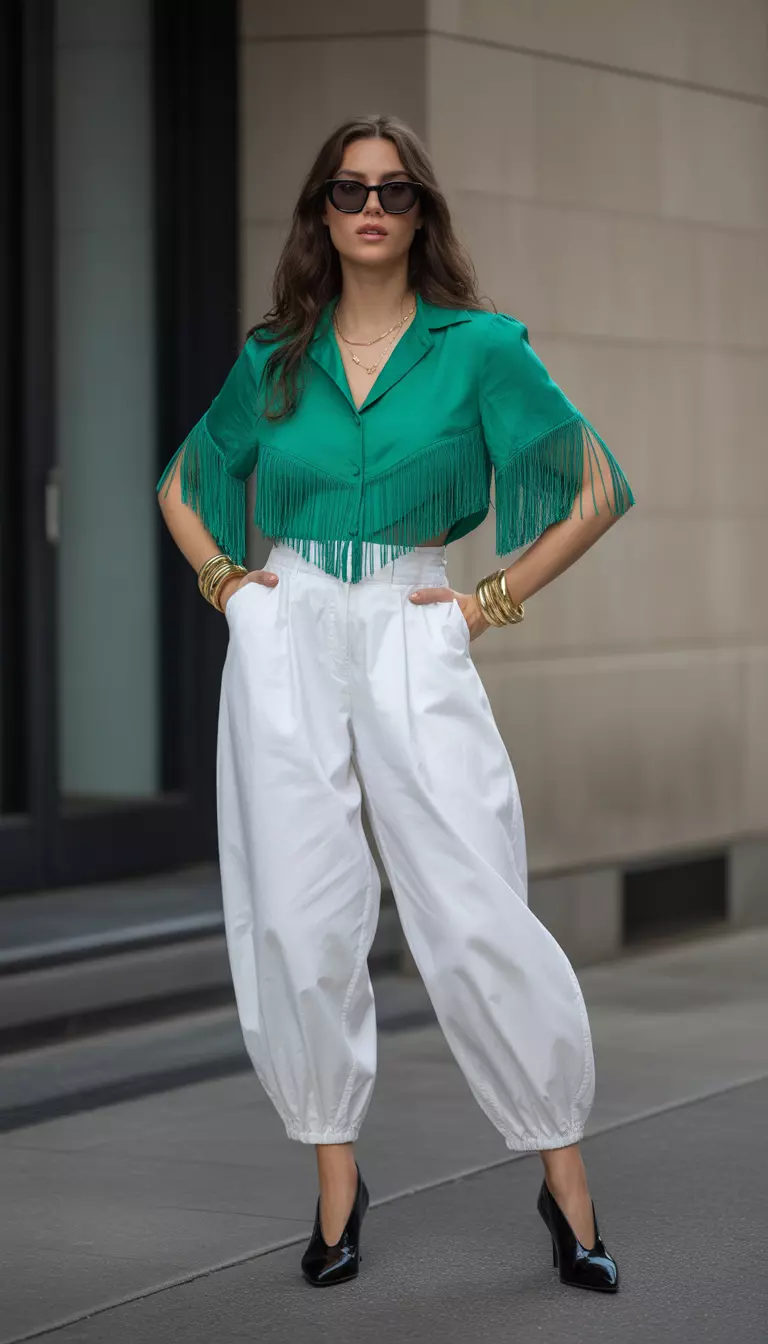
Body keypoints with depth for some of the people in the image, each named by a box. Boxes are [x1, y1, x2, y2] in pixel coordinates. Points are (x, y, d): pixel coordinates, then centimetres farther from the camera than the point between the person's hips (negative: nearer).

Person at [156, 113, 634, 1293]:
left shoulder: (478, 347, 1)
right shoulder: (273, 359, 10)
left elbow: (596, 490, 3)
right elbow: (182, 486, 24)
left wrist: (496, 601, -1)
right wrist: (224, 583, 9)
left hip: (413, 639, -3)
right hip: (286, 641, 3)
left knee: (477, 918, -8)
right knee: (300, 919, 0)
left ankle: (564, 1180, 2)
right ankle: (336, 1182, 11)